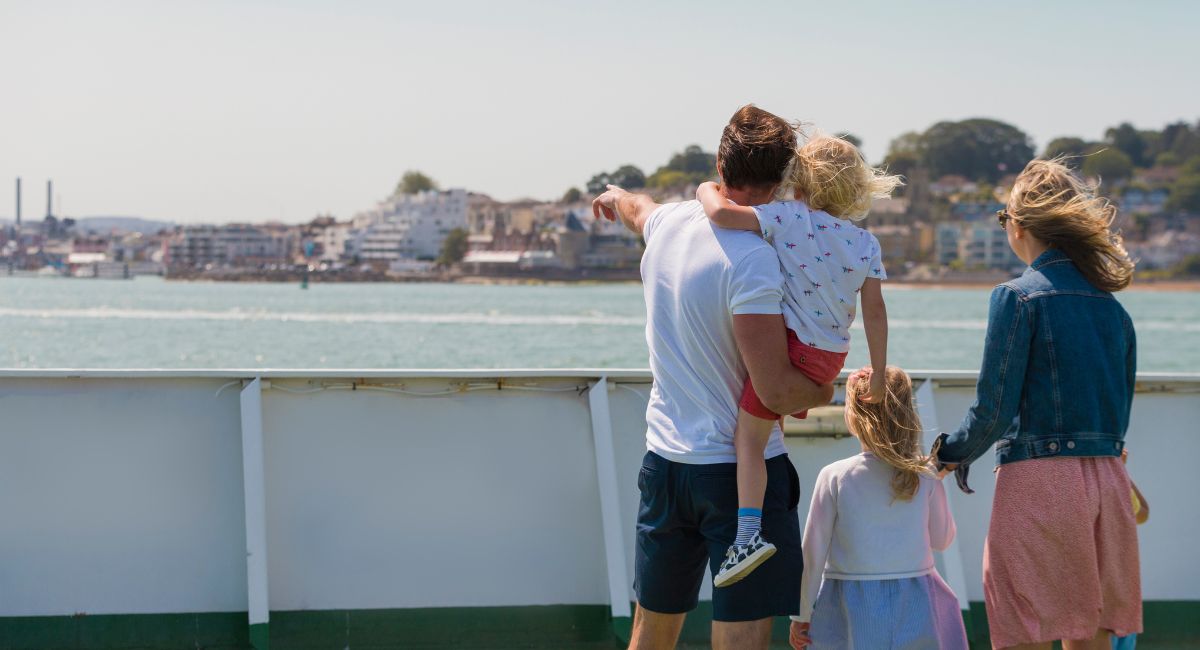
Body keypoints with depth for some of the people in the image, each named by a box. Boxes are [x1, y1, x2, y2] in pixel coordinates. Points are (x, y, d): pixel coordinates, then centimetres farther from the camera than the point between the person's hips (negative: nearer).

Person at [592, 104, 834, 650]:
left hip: (664, 462, 7)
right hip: (742, 472, -7)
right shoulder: (751, 257, -20)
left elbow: (634, 208, 31)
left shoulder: (668, 222, 2)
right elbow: (776, 391, -22)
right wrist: (824, 392, 0)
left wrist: (615, 197, 55)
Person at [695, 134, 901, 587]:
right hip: (832, 357, 6)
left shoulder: (789, 218, -8)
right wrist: (878, 372, 8)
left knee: (749, 436, -5)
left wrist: (706, 191, 5)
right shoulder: (867, 244, 4)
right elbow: (874, 309, 2)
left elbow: (722, 214, -18)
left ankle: (749, 533, -17)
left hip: (792, 344, -6)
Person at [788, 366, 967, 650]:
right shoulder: (925, 479, -3)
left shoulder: (834, 477, -7)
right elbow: (942, 540, 11)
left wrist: (801, 615, 6)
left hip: (850, 613, 0)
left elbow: (813, 552, -4)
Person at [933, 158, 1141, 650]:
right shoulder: (1112, 308, 11)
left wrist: (953, 453, 8)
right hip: (1106, 482, 6)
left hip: (1038, 480, -6)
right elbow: (1119, 413, 16)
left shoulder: (1018, 297, -8)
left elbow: (994, 409, -9)